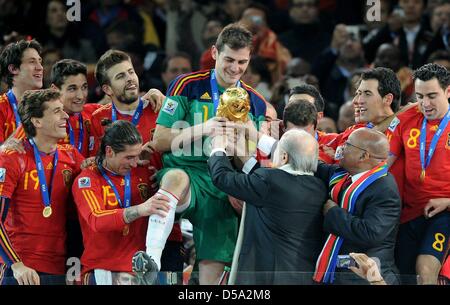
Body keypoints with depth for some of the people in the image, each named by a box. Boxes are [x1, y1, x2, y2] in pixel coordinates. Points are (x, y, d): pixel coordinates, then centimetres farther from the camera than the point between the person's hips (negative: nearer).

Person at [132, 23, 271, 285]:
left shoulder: (256, 103, 14)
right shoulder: (187, 86, 3)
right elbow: (160, 141, -3)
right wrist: (203, 129, -14)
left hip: (224, 190, 4)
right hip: (188, 172, -4)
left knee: (212, 275, -5)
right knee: (175, 177, -41)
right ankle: (152, 259, -50)